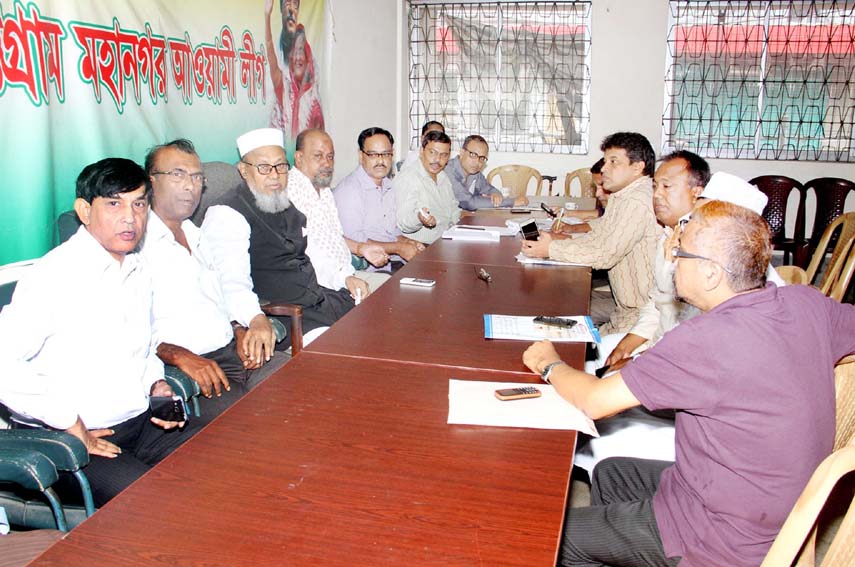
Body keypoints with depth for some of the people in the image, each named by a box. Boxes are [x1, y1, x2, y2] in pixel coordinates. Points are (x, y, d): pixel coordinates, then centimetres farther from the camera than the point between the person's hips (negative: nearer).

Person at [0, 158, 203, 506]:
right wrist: (70, 424, -16)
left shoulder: (138, 270, 10)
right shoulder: (55, 275, -15)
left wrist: (156, 384, 5)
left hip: (141, 422, 7)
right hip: (63, 439, -7)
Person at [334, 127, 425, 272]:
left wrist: (407, 242, 4)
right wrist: (398, 248, -13)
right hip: (370, 269, -8)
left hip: (395, 261, 8)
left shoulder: (387, 186, 18)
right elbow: (353, 243, -17)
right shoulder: (347, 190, -11)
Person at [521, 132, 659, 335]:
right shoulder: (621, 195, 11)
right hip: (625, 304, 9)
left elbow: (606, 255, -24)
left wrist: (552, 249, -18)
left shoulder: (638, 202, -23)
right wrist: (555, 240, -5)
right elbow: (596, 238, 10)